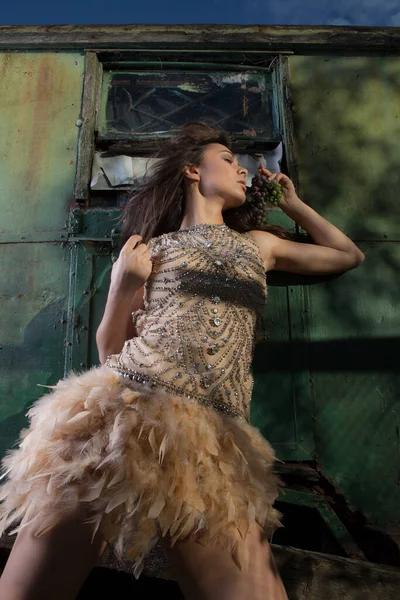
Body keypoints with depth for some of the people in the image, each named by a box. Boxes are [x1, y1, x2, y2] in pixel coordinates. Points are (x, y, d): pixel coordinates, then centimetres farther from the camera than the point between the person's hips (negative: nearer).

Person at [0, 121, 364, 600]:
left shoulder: (260, 243, 23)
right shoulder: (149, 250, 16)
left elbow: (349, 255, 35)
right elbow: (110, 353, 14)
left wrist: (291, 203, 33)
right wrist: (123, 286, -1)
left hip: (215, 434, 2)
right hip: (128, 401, -1)